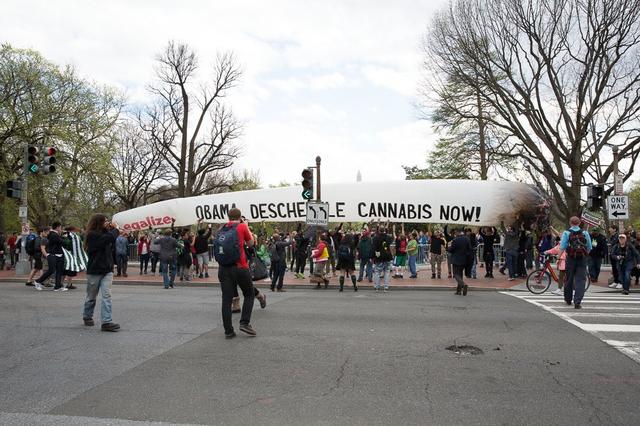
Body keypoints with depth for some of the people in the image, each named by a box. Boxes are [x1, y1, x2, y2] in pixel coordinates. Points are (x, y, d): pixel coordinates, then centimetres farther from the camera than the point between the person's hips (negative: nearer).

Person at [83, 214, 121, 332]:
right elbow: (110, 238, -27)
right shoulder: (92, 235, -13)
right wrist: (115, 229, -7)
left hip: (107, 270, 5)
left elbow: (111, 246, 9)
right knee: (91, 296, 12)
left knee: (106, 295, -7)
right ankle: (87, 317, 34)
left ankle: (106, 322, -12)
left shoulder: (103, 233, 9)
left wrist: (111, 229, 0)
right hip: (94, 271, -5)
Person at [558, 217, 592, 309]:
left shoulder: (566, 233, -2)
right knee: (580, 280, -1)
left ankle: (568, 299, 27)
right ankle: (577, 302, -10)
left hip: (571, 258, -1)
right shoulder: (585, 233, 4)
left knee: (569, 279, 12)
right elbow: (589, 248, 9)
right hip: (582, 259, 1)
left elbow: (562, 248, -8)